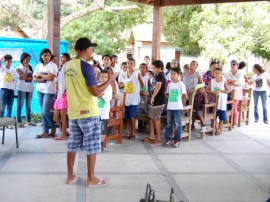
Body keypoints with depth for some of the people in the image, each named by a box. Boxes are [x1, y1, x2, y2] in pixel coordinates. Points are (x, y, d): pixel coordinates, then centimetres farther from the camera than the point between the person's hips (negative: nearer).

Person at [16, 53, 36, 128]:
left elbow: (32, 77, 3)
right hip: (22, 88, -5)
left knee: (28, 105, 9)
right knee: (20, 105, -3)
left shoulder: (30, 67, 12)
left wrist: (26, 77, -11)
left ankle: (28, 121, 15)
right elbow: (23, 77, -15)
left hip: (30, 88, 5)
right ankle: (19, 122, -2)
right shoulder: (18, 68, -1)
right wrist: (26, 68, -11)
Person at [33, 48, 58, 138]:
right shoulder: (38, 66, 10)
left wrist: (40, 75, -6)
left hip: (49, 90, -6)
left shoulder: (53, 65, -6)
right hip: (40, 90, 6)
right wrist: (44, 78, -12)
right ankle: (45, 131, 11)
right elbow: (34, 78, 3)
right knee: (43, 112, 6)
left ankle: (53, 128, 13)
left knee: (46, 112, -10)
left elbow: (51, 77, -18)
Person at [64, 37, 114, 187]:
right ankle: (91, 179, 8)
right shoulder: (87, 67, -16)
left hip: (73, 112, 8)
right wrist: (109, 80, -5)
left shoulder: (68, 66, 8)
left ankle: (70, 176, 21)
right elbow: (96, 92, -18)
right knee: (92, 146, 2)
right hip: (88, 112, -7)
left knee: (72, 144, 13)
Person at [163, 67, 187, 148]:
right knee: (169, 124, 10)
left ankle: (177, 140, 9)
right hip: (169, 107, 5)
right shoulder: (170, 84, 9)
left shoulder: (181, 84, -7)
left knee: (177, 124, 2)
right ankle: (168, 139, 17)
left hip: (177, 107, -5)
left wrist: (179, 98, 3)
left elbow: (185, 96, -8)